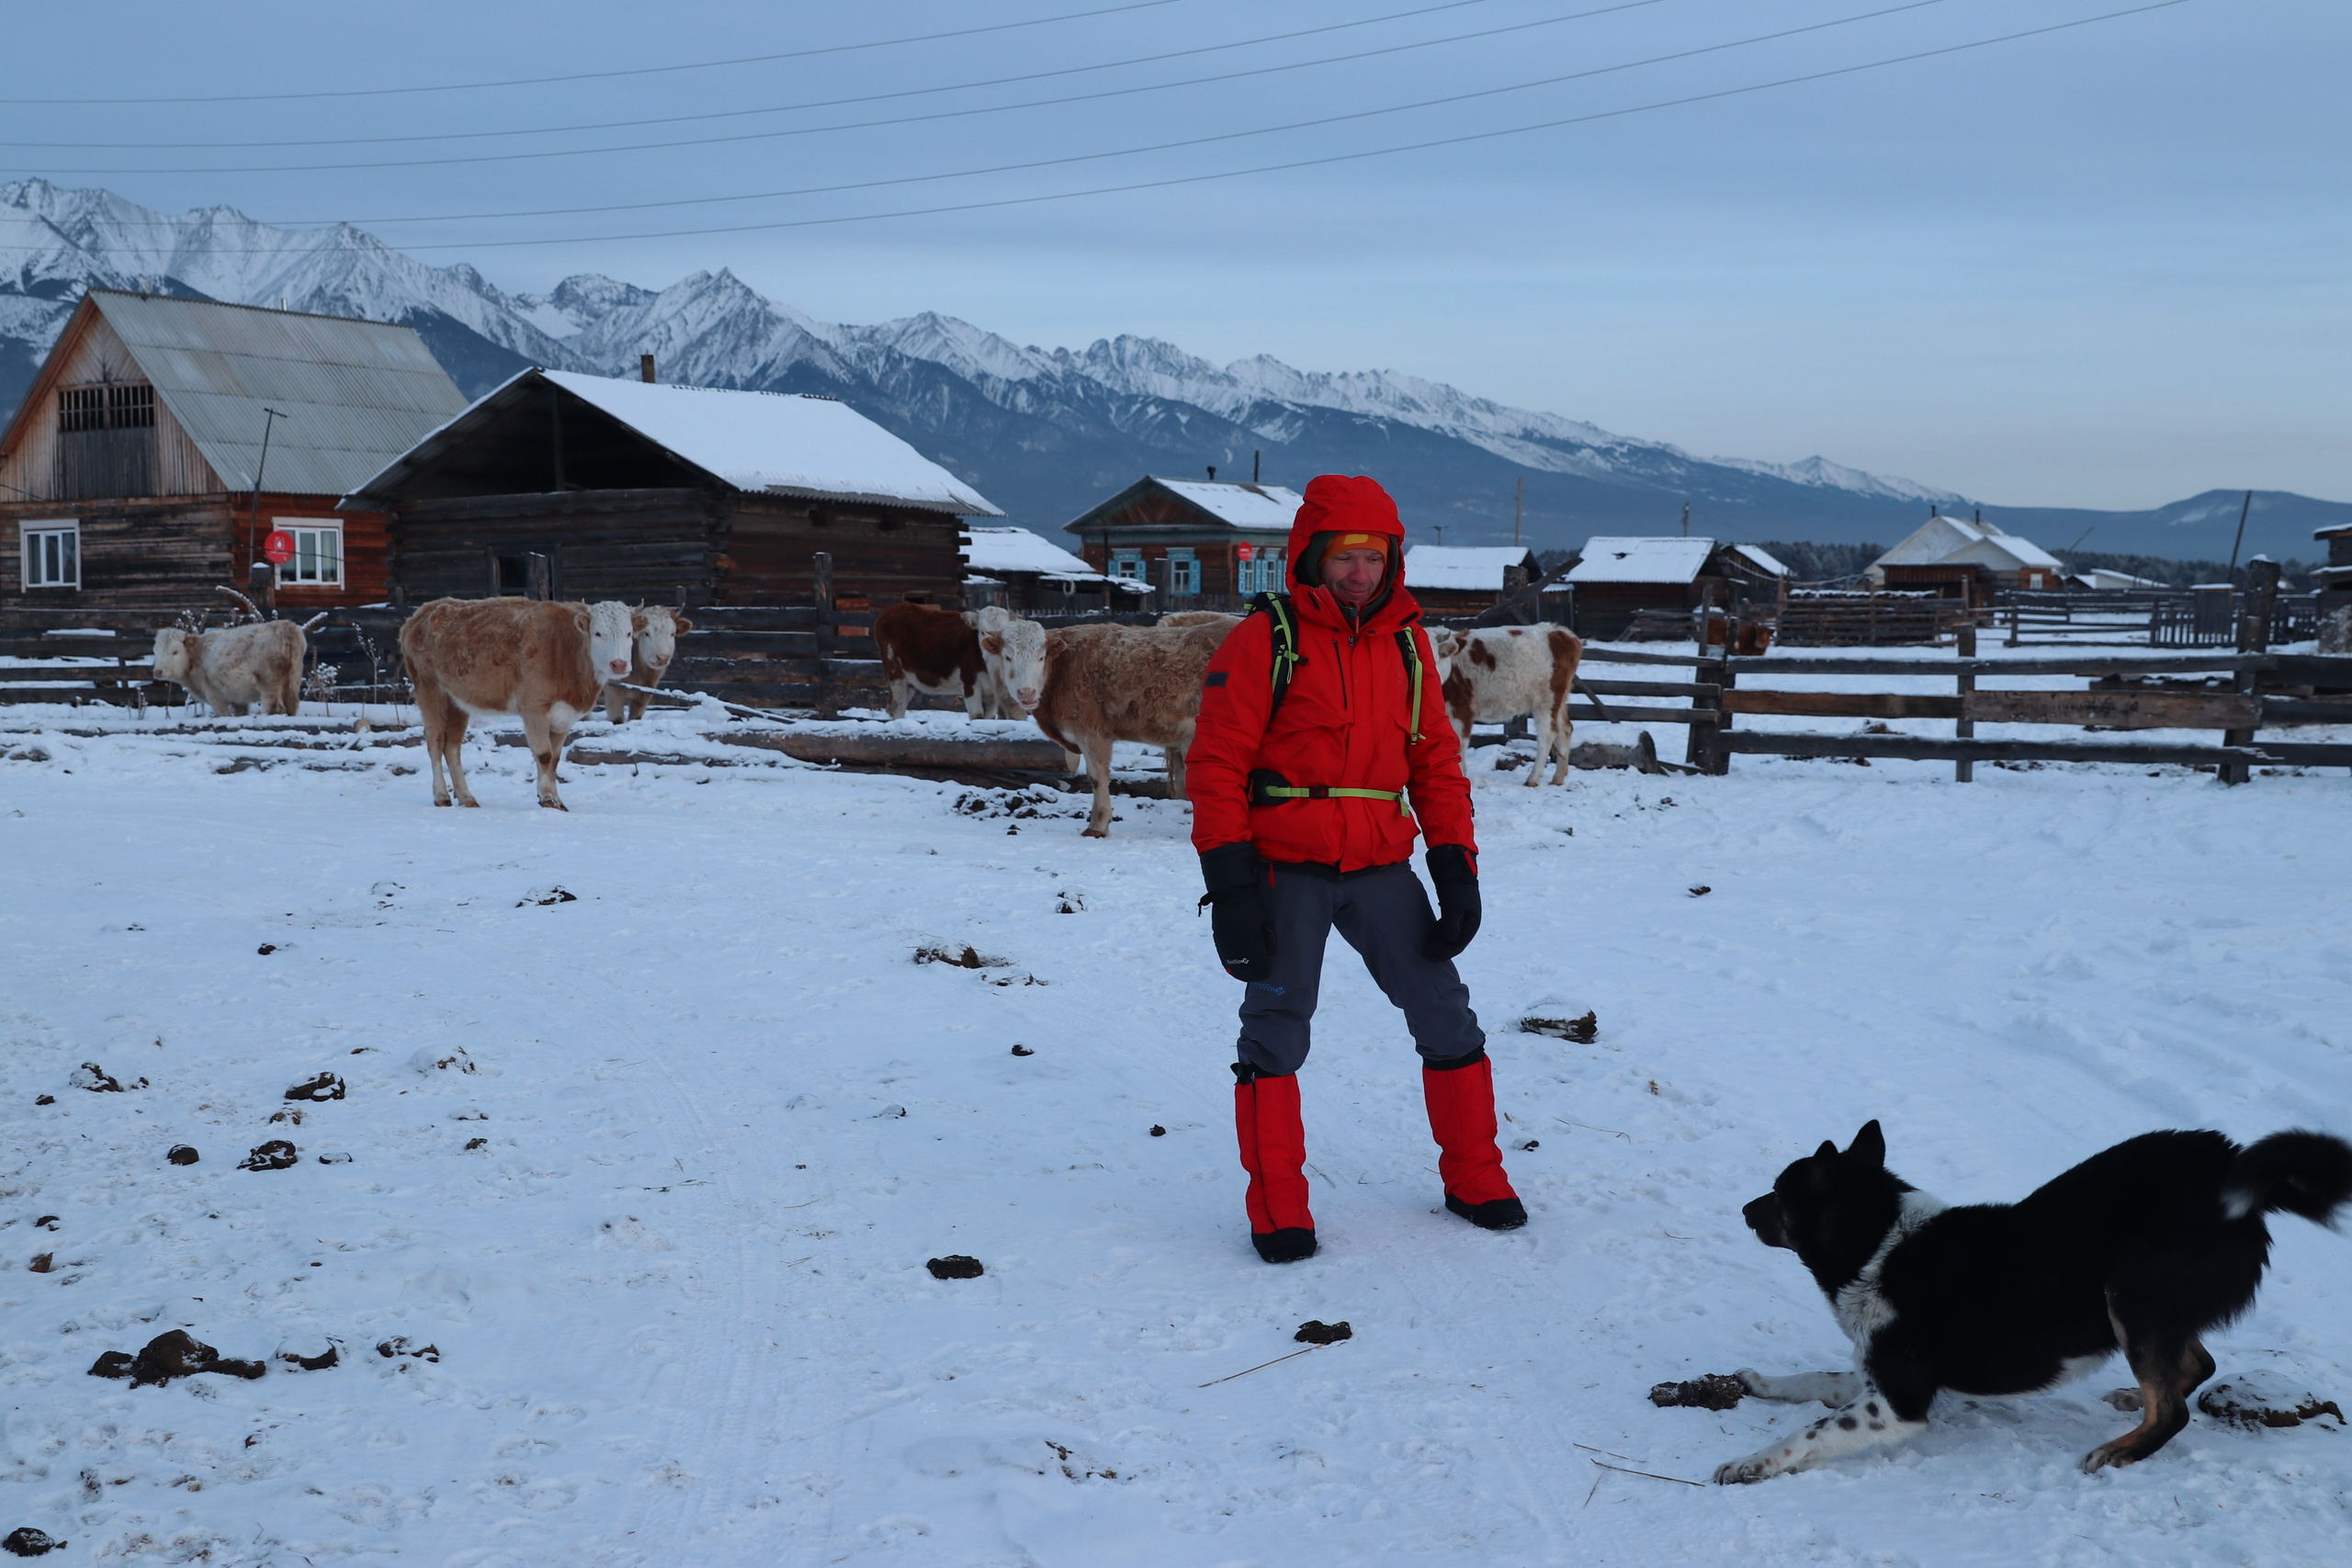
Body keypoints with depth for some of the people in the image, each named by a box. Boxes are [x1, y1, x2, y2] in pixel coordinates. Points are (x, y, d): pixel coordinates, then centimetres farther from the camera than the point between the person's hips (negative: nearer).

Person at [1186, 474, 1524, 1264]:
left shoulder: (1406, 643, 9)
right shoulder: (1265, 640, -6)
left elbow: (1436, 761, 12)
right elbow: (1217, 763, -8)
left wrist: (1456, 870, 5)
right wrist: (1229, 885, -13)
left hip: (1381, 868, 4)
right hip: (1285, 869, -4)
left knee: (1446, 1015, 6)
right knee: (1276, 1028, -1)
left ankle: (1475, 1181, 23)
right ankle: (1278, 1211, 11)